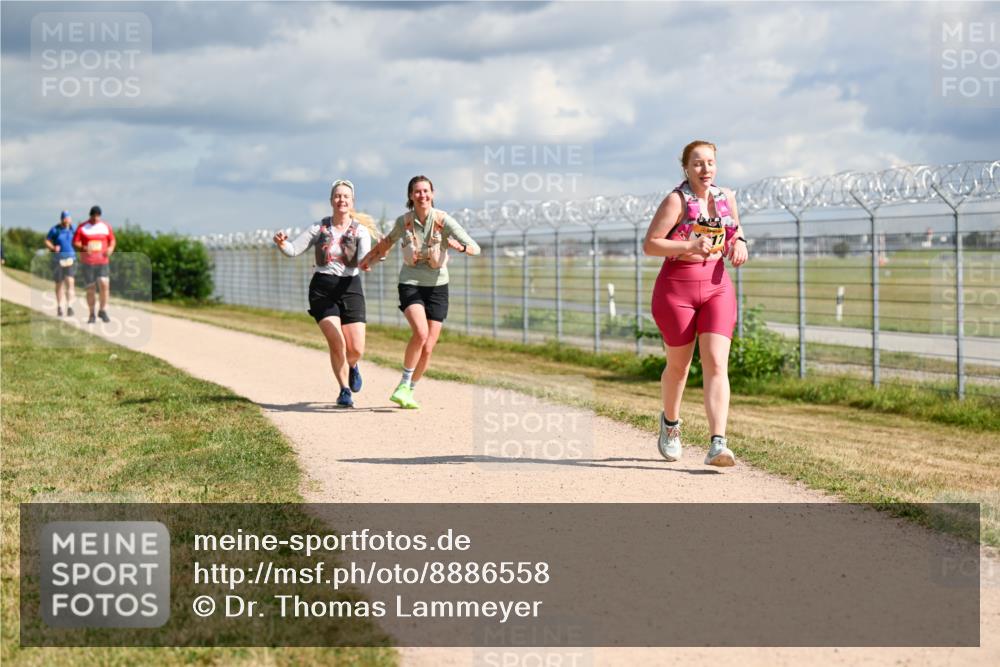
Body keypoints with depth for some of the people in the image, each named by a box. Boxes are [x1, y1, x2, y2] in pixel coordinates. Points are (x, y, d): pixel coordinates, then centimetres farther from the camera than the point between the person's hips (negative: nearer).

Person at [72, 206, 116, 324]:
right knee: (90, 288, 1)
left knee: (104, 284, -15)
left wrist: (111, 248, -5)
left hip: (102, 262, 1)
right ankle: (92, 314, 11)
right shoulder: (82, 228, 2)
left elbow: (112, 240, 17)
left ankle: (103, 310, -1)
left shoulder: (106, 227, 9)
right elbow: (75, 243, -1)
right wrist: (83, 248, -20)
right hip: (87, 263, -1)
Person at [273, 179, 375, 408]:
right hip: (322, 289, 0)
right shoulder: (319, 228, 2)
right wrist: (281, 244, -22)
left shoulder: (360, 230, -1)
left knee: (357, 349, -5)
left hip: (350, 288, 0)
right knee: (337, 343, -16)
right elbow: (293, 250, -1)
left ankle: (351, 365, 35)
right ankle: (345, 390, 5)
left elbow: (364, 258, -16)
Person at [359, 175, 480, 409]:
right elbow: (388, 241, 20)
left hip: (437, 287, 1)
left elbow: (475, 249, -15)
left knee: (428, 348, 0)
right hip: (410, 284, -1)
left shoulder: (443, 220, -9)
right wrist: (370, 257, 24)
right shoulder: (403, 221, -4)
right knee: (421, 333, -26)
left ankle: (409, 391, 22)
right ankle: (403, 385, -11)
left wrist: (460, 246, -35)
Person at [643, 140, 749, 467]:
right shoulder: (676, 201, -10)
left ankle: (717, 444, -19)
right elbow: (649, 245, -14)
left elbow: (734, 231, 25)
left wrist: (739, 243, 1)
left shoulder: (726, 198, 6)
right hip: (676, 286, -3)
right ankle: (670, 422, 41)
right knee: (679, 366, 11)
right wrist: (689, 246, -26)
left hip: (717, 285, 3)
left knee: (716, 364, -11)